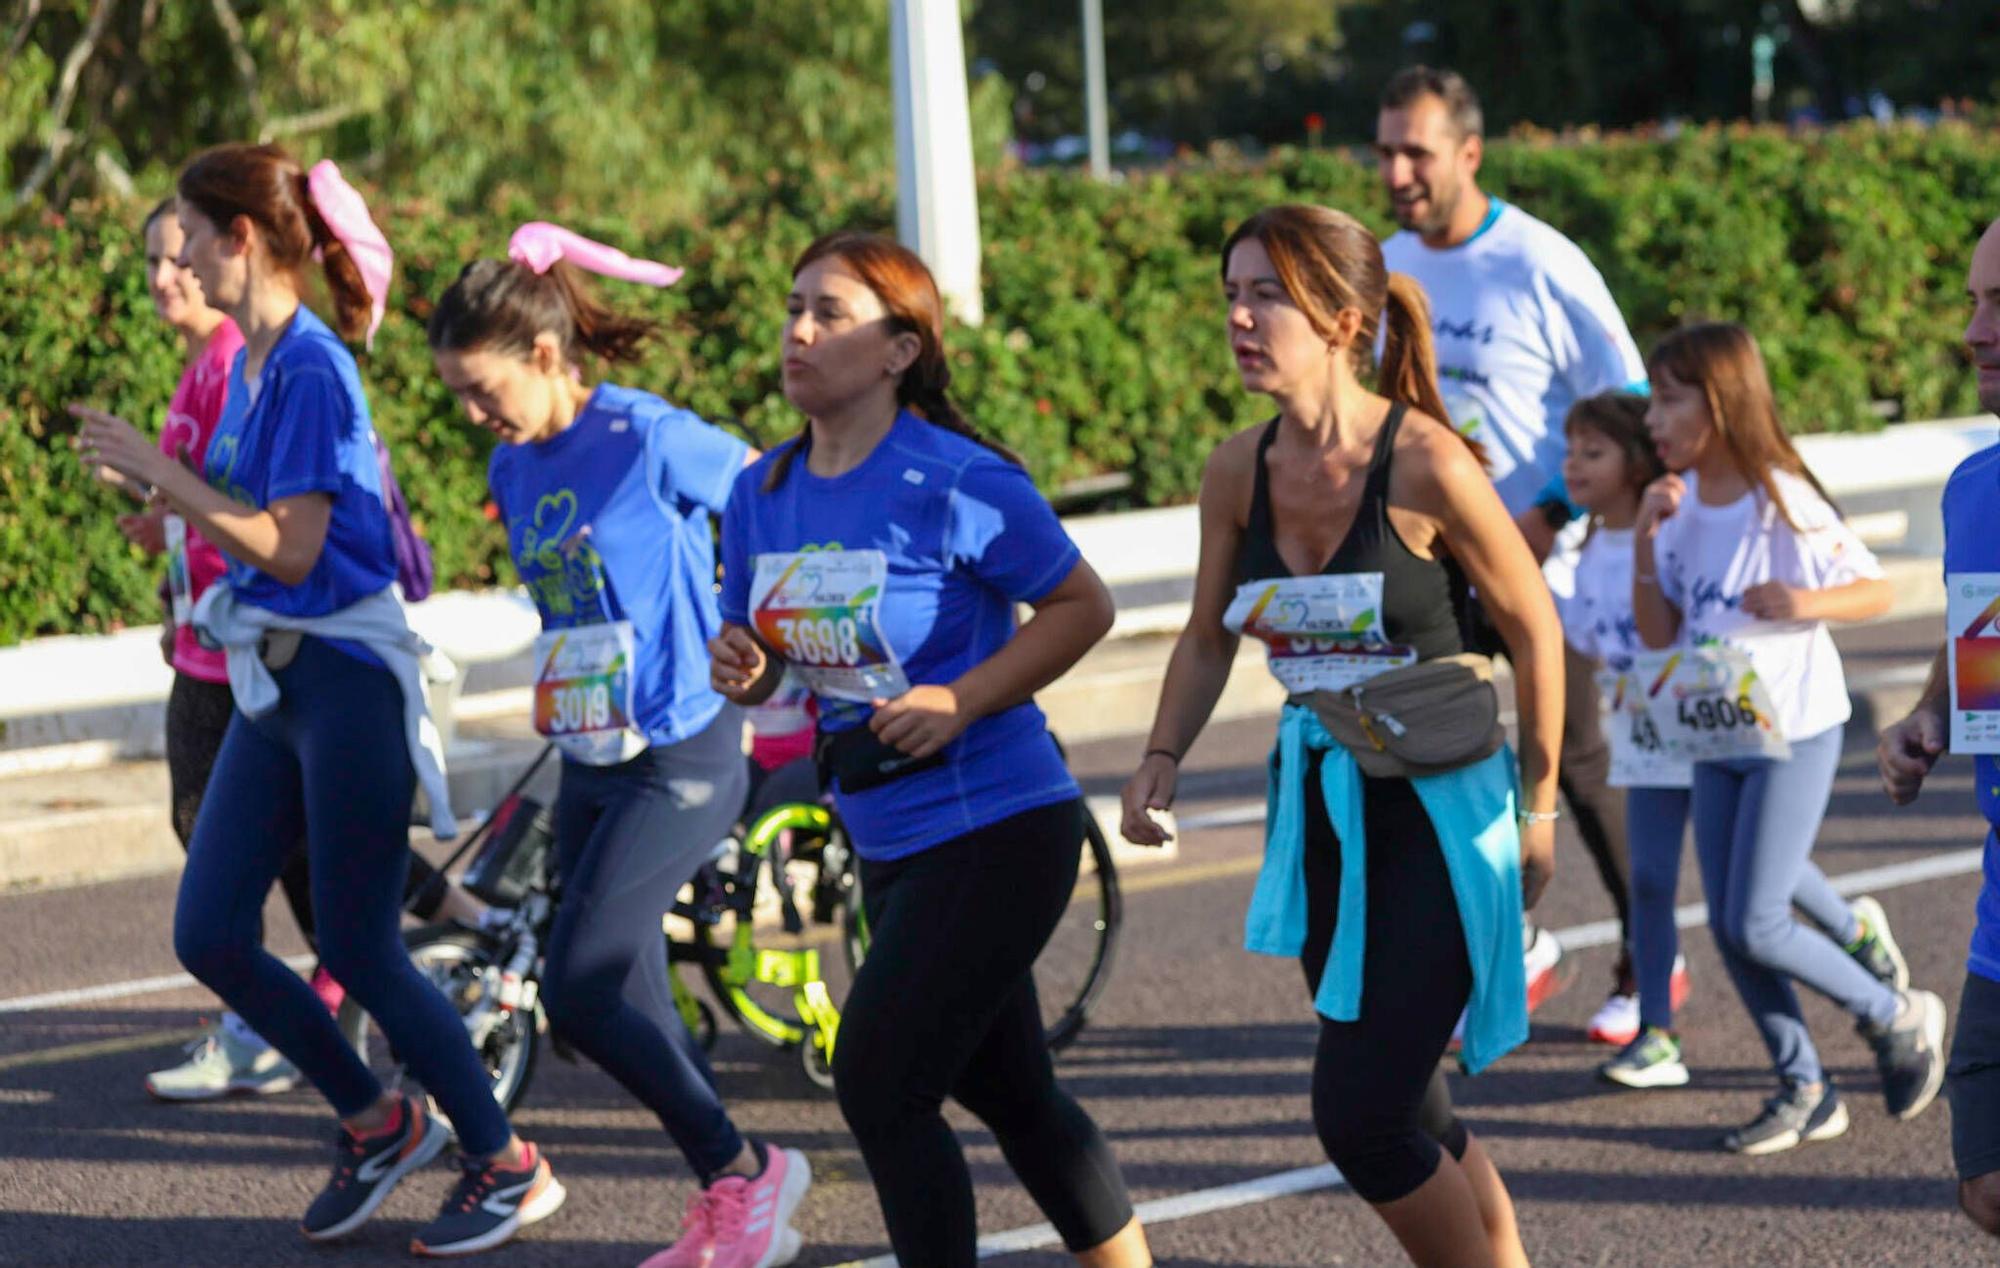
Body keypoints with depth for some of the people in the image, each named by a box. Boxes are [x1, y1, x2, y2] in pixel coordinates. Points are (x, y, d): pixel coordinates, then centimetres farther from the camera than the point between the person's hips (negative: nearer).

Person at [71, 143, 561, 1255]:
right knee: (209, 934, 6)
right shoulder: (250, 365, 10)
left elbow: (291, 548, -20)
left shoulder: (311, 369, -17)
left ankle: (509, 1166, 11)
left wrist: (163, 475, -18)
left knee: (359, 950, -3)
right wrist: (163, 481, 4)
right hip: (273, 679, 9)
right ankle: (378, 1123, 22)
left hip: (345, 679, -9)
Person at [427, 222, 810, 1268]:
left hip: (682, 759, -8)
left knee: (581, 992, -14)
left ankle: (744, 1172, 1)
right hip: (589, 763, 8)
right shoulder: (514, 469, 7)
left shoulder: (652, 441, -15)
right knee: (631, 1002, 7)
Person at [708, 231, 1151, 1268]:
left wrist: (962, 699, -20)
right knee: (1006, 1093, 16)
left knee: (880, 1086, -11)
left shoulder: (954, 483, -16)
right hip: (889, 839, 8)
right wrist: (737, 667, -9)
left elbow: (1083, 606, -10)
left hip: (995, 829, -8)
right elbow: (760, 662, 15)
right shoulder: (764, 493, 5)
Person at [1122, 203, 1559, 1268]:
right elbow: (1207, 638, 14)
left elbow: (1534, 631, -6)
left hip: (1440, 809, -6)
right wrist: (1160, 760, -2)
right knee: (1401, 1117, 13)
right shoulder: (1238, 472, -1)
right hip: (1316, 809, 6)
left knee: (1359, 1116, -13)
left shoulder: (1424, 463, -17)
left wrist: (1538, 805, -1)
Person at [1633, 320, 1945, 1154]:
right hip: (1716, 738, 7)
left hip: (1794, 733, -7)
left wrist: (1809, 602, -29)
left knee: (1757, 926, -10)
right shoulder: (1678, 505, 3)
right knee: (1728, 929, 5)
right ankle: (1804, 1091, 18)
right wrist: (1645, 543, -9)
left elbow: (1876, 591, -10)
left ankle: (1897, 1017, 11)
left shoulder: (1784, 503, -15)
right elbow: (1658, 633, 4)